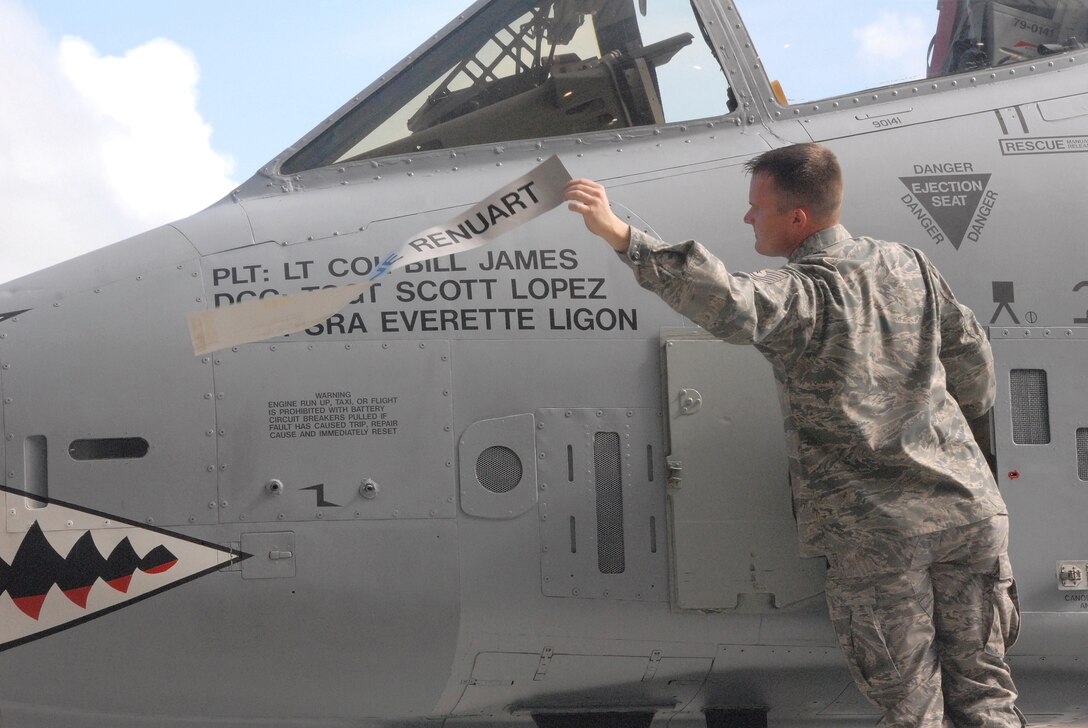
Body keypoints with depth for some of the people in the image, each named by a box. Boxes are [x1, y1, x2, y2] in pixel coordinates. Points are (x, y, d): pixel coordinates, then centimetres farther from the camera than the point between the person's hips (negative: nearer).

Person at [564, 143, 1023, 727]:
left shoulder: (799, 292, -15)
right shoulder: (909, 265, 7)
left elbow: (729, 307, -36)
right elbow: (972, 355, 18)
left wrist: (621, 236, -41)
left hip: (877, 532, -6)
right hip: (966, 506, 6)